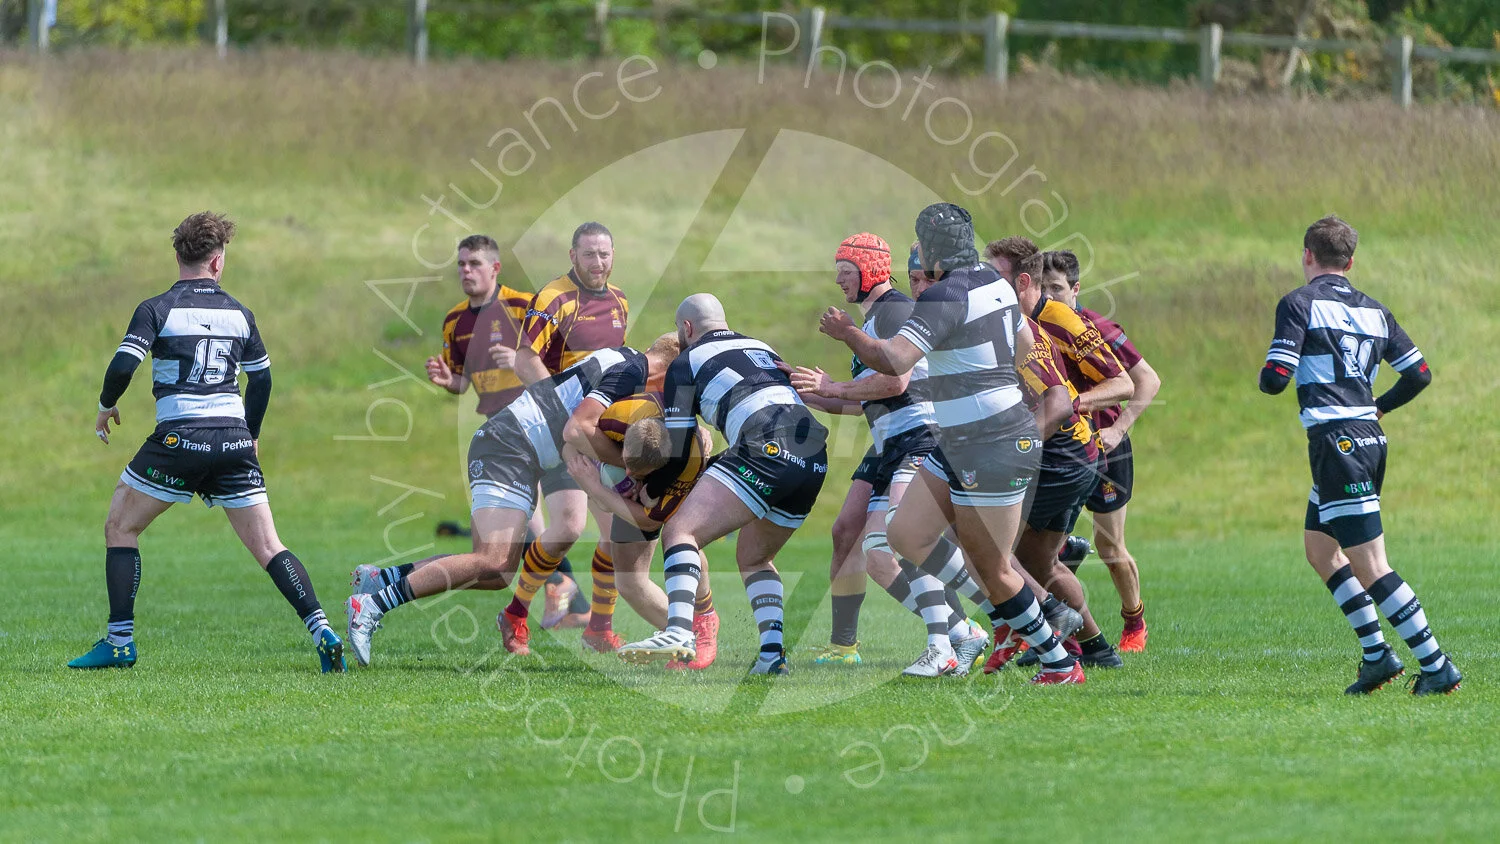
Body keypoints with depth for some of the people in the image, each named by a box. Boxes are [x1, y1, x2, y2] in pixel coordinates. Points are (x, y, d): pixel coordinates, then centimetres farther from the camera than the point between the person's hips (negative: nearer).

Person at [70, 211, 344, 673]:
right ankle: (321, 630, -12)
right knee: (267, 546, 4)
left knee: (120, 528, 13)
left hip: (180, 439, -3)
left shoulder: (156, 310, -2)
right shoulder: (239, 313, 11)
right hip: (234, 440, 3)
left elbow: (123, 366, -12)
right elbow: (262, 379, 17)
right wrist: (251, 436, 31)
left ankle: (119, 642, 6)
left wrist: (106, 407, 8)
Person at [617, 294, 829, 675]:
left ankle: (679, 632, -31)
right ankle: (773, 653, 6)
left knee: (680, 531, -9)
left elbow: (676, 453, 12)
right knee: (753, 558, 24)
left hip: (768, 449, -7)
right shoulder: (762, 349, 33)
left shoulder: (687, 362, 14)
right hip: (814, 459, 7)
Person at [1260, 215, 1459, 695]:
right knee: (1318, 547, 21)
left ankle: (1436, 667, -10)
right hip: (1369, 436, 8)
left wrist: (1265, 378, 11)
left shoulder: (1299, 304, -6)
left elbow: (1275, 378, -13)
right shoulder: (1373, 310, 14)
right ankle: (1376, 654, 16)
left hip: (1336, 441, -8)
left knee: (1370, 568, -7)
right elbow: (1419, 374, 13)